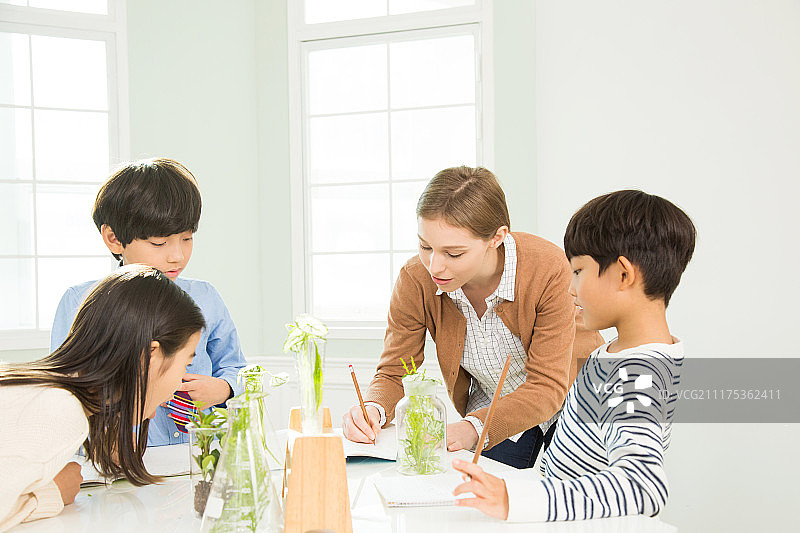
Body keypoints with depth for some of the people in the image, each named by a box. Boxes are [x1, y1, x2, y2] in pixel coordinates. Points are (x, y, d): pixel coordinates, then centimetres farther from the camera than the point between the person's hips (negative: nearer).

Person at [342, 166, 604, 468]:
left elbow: (547, 386, -28)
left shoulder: (549, 271, -30)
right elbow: (394, 374, -11)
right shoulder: (415, 281, -20)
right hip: (495, 413, 3)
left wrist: (474, 428, -43)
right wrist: (374, 410, -34)